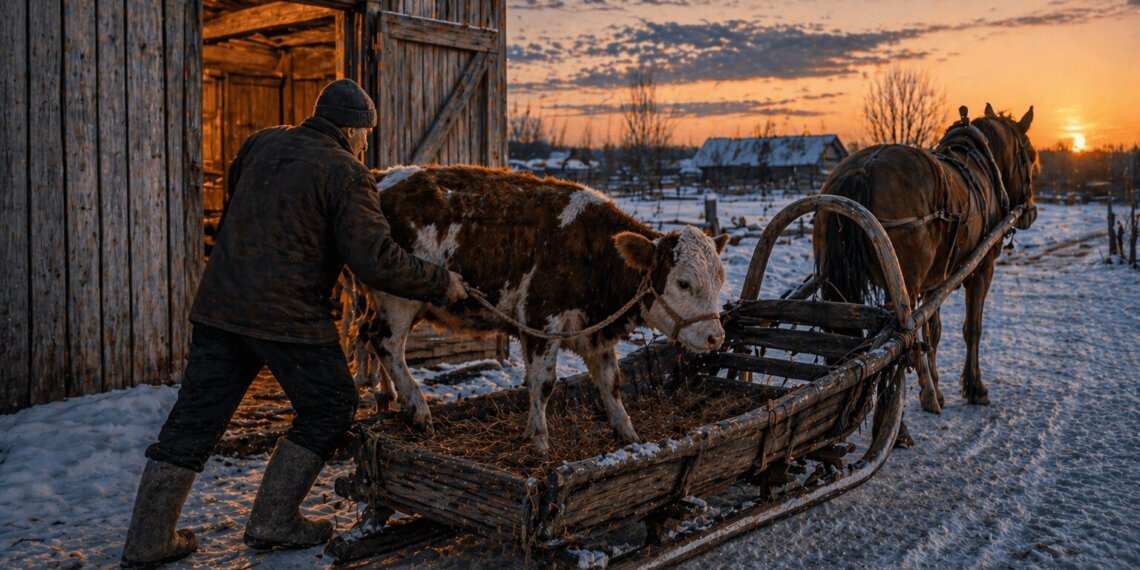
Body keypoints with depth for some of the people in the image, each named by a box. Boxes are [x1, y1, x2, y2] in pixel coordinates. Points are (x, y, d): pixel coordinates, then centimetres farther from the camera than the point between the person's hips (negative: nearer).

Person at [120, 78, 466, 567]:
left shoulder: (262, 144, 12)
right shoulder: (347, 175, -8)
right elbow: (378, 263, -14)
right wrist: (442, 285, -3)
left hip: (218, 303, 7)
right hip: (288, 315, -7)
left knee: (195, 416, 13)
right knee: (329, 408, 13)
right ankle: (273, 519, 15)